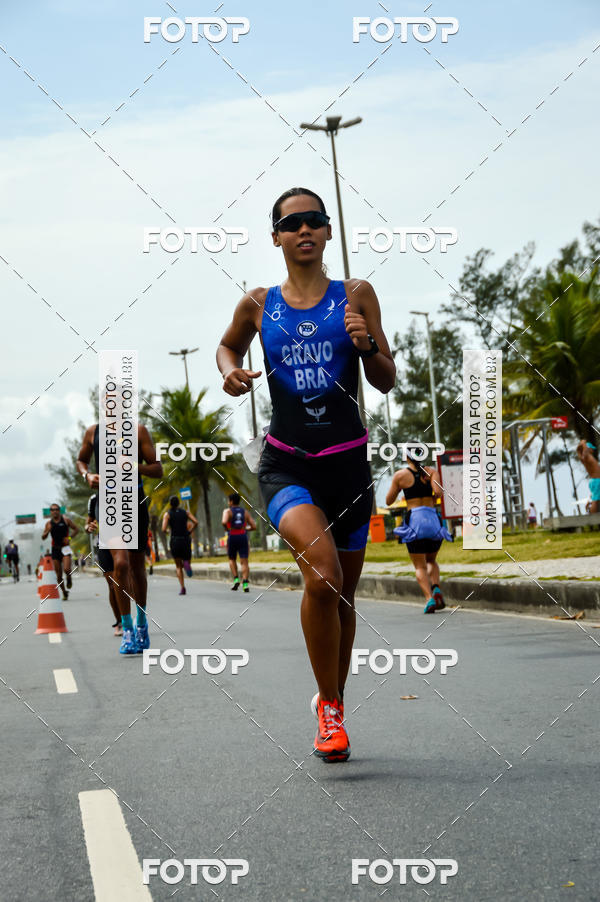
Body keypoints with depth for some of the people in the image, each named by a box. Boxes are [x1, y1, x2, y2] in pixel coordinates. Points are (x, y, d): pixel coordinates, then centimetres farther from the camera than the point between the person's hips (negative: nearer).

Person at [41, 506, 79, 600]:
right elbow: (43, 537, 10)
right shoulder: (49, 523, 6)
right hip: (55, 549, 2)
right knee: (58, 574, 1)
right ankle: (64, 592, 16)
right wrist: (47, 531, -12)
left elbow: (76, 529, 7)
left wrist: (69, 537, -8)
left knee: (66, 569, -20)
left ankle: (69, 578, 14)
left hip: (65, 547, -2)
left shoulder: (66, 520, 0)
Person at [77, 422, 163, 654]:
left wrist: (135, 466, -20)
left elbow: (158, 470, -1)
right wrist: (87, 476, 1)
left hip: (136, 503, 1)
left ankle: (141, 622, 32)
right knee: (120, 563, -18)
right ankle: (127, 629, -12)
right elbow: (81, 460, 23)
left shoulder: (138, 430, 1)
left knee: (137, 566, 12)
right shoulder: (93, 432, 6)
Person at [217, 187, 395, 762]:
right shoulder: (258, 305, 4)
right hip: (286, 465, -2)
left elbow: (386, 382, 3)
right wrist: (230, 371, 2)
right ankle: (329, 707, -9)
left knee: (343, 595, 11)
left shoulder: (355, 296, 3)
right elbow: (227, 347, 24)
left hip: (348, 462, 2)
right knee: (322, 574, -25)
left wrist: (367, 344, -17)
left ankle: (332, 703, 34)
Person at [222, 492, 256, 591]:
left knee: (232, 559, 18)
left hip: (232, 536, -2)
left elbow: (224, 522, -20)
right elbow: (254, 526, 8)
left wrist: (227, 529, -2)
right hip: (243, 536, 2)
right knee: (244, 561, -2)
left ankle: (236, 579, 3)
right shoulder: (245, 512, 11)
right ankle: (245, 582, -17)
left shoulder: (227, 511, 1)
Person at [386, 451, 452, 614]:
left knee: (420, 567, 3)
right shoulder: (431, 471, 6)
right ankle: (436, 589, -3)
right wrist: (431, 501, 12)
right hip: (433, 519, 2)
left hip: (414, 520, -2)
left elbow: (388, 501, 10)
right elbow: (438, 492, -9)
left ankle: (429, 599, -19)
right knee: (431, 561, 23)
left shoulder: (400, 475, 3)